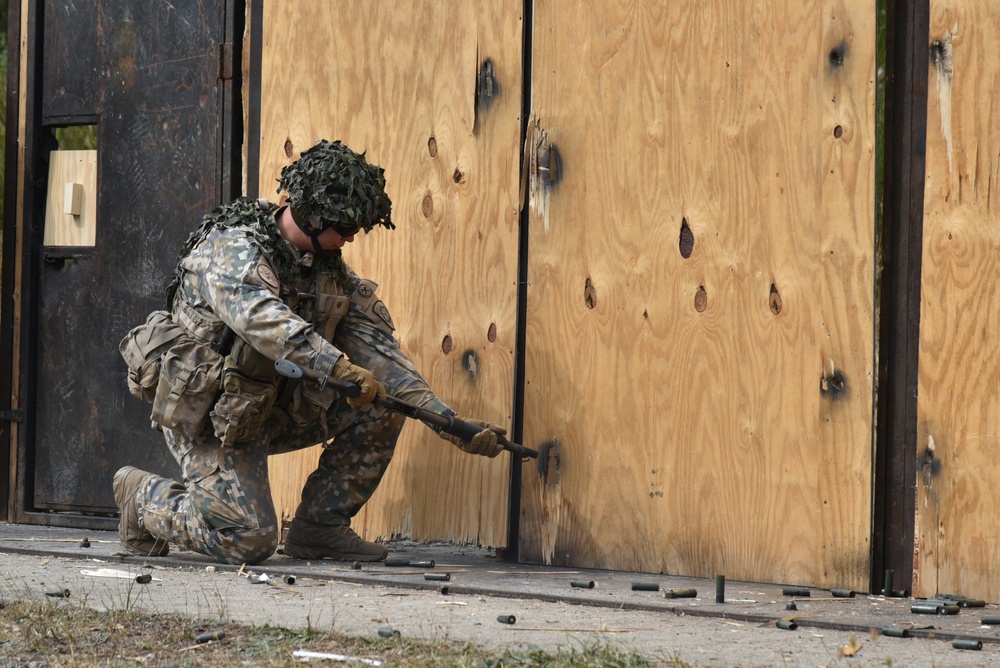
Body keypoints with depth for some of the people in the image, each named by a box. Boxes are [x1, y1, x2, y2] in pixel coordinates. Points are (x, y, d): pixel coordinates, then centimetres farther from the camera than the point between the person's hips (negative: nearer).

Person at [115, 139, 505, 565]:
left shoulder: (329, 267, 4)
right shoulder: (234, 249, -20)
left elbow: (373, 347, 0)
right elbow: (260, 317, -41)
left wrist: (446, 419, -11)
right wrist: (340, 368, -53)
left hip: (273, 406, 8)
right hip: (208, 414, -8)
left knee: (383, 401, -6)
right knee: (249, 541, -18)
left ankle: (320, 526, 2)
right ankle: (143, 497, 9)